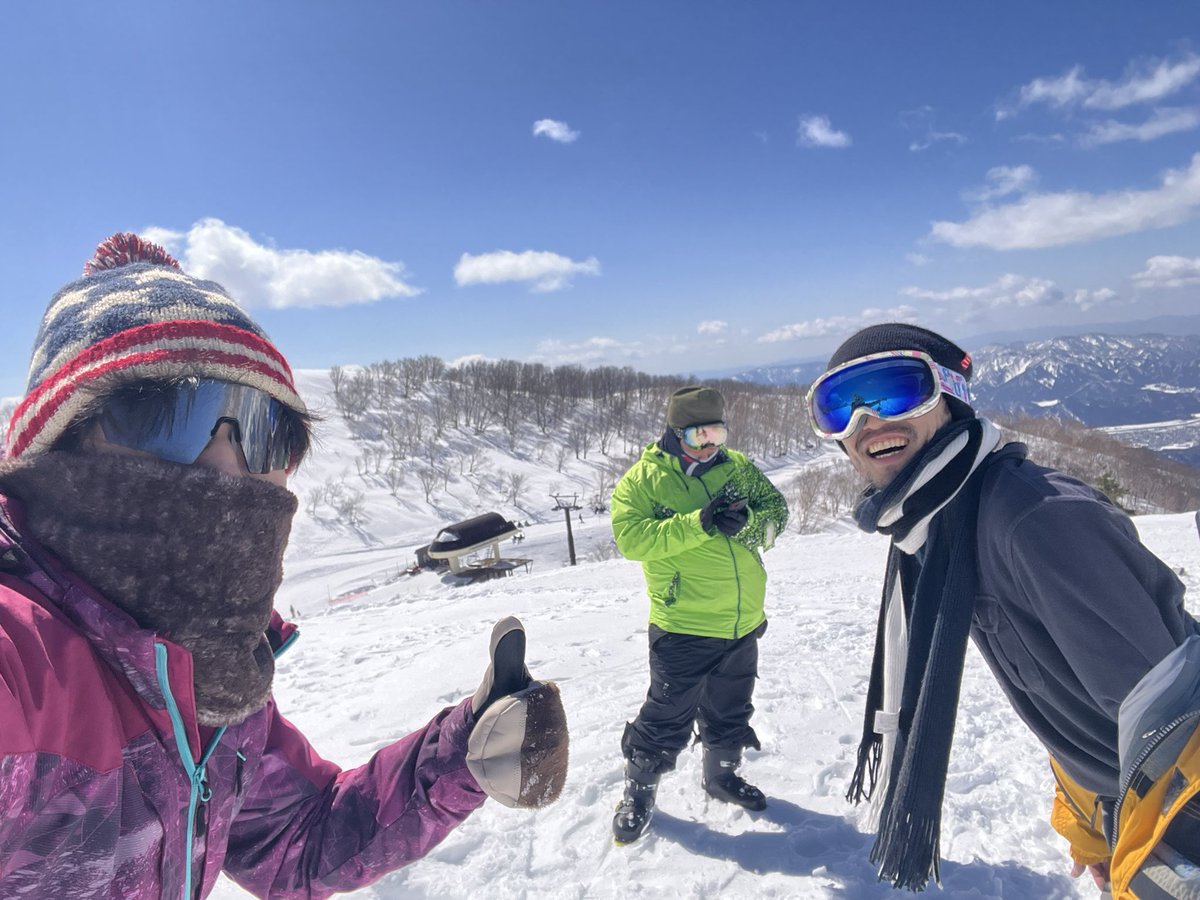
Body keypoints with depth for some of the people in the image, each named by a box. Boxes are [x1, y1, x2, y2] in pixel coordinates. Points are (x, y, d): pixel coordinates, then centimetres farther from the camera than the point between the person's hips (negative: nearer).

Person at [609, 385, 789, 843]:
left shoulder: (738, 466, 3)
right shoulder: (642, 479, -9)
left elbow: (776, 509, 4)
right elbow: (631, 538, -20)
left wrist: (748, 522, -19)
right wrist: (698, 524, -28)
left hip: (743, 621, 5)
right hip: (682, 628, -5)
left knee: (730, 711, 24)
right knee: (667, 717, 7)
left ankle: (722, 775, 48)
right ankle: (639, 792, 30)